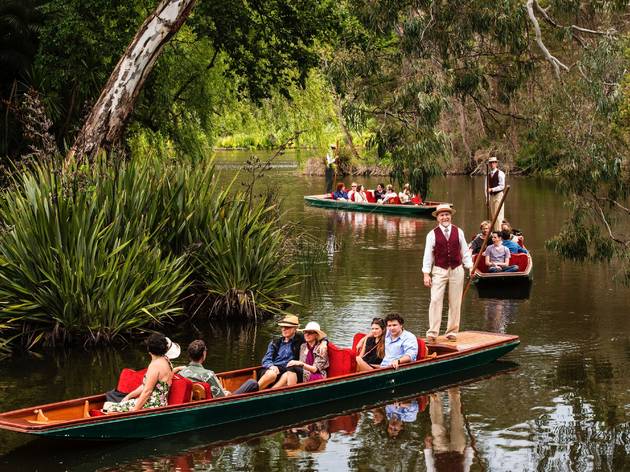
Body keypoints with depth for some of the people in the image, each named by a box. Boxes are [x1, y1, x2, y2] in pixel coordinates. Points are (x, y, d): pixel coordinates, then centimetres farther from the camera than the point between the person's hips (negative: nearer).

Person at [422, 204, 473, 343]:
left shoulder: (458, 232, 5)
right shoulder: (432, 234, -1)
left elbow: (465, 252, 10)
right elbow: (428, 255, -1)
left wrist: (470, 267, 1)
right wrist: (426, 274, -7)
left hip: (456, 270, 2)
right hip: (439, 271, -2)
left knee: (455, 302, 5)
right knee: (435, 300, -10)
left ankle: (452, 332, 13)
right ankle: (432, 333, -9)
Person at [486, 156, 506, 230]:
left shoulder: (500, 173, -7)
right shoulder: (488, 175, 12)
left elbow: (502, 186, -12)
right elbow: (486, 187, 14)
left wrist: (492, 189, -18)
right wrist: (487, 198, 6)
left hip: (498, 195, -7)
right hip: (491, 196, 7)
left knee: (499, 215, -11)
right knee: (493, 215, 10)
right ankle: (494, 231, 15)